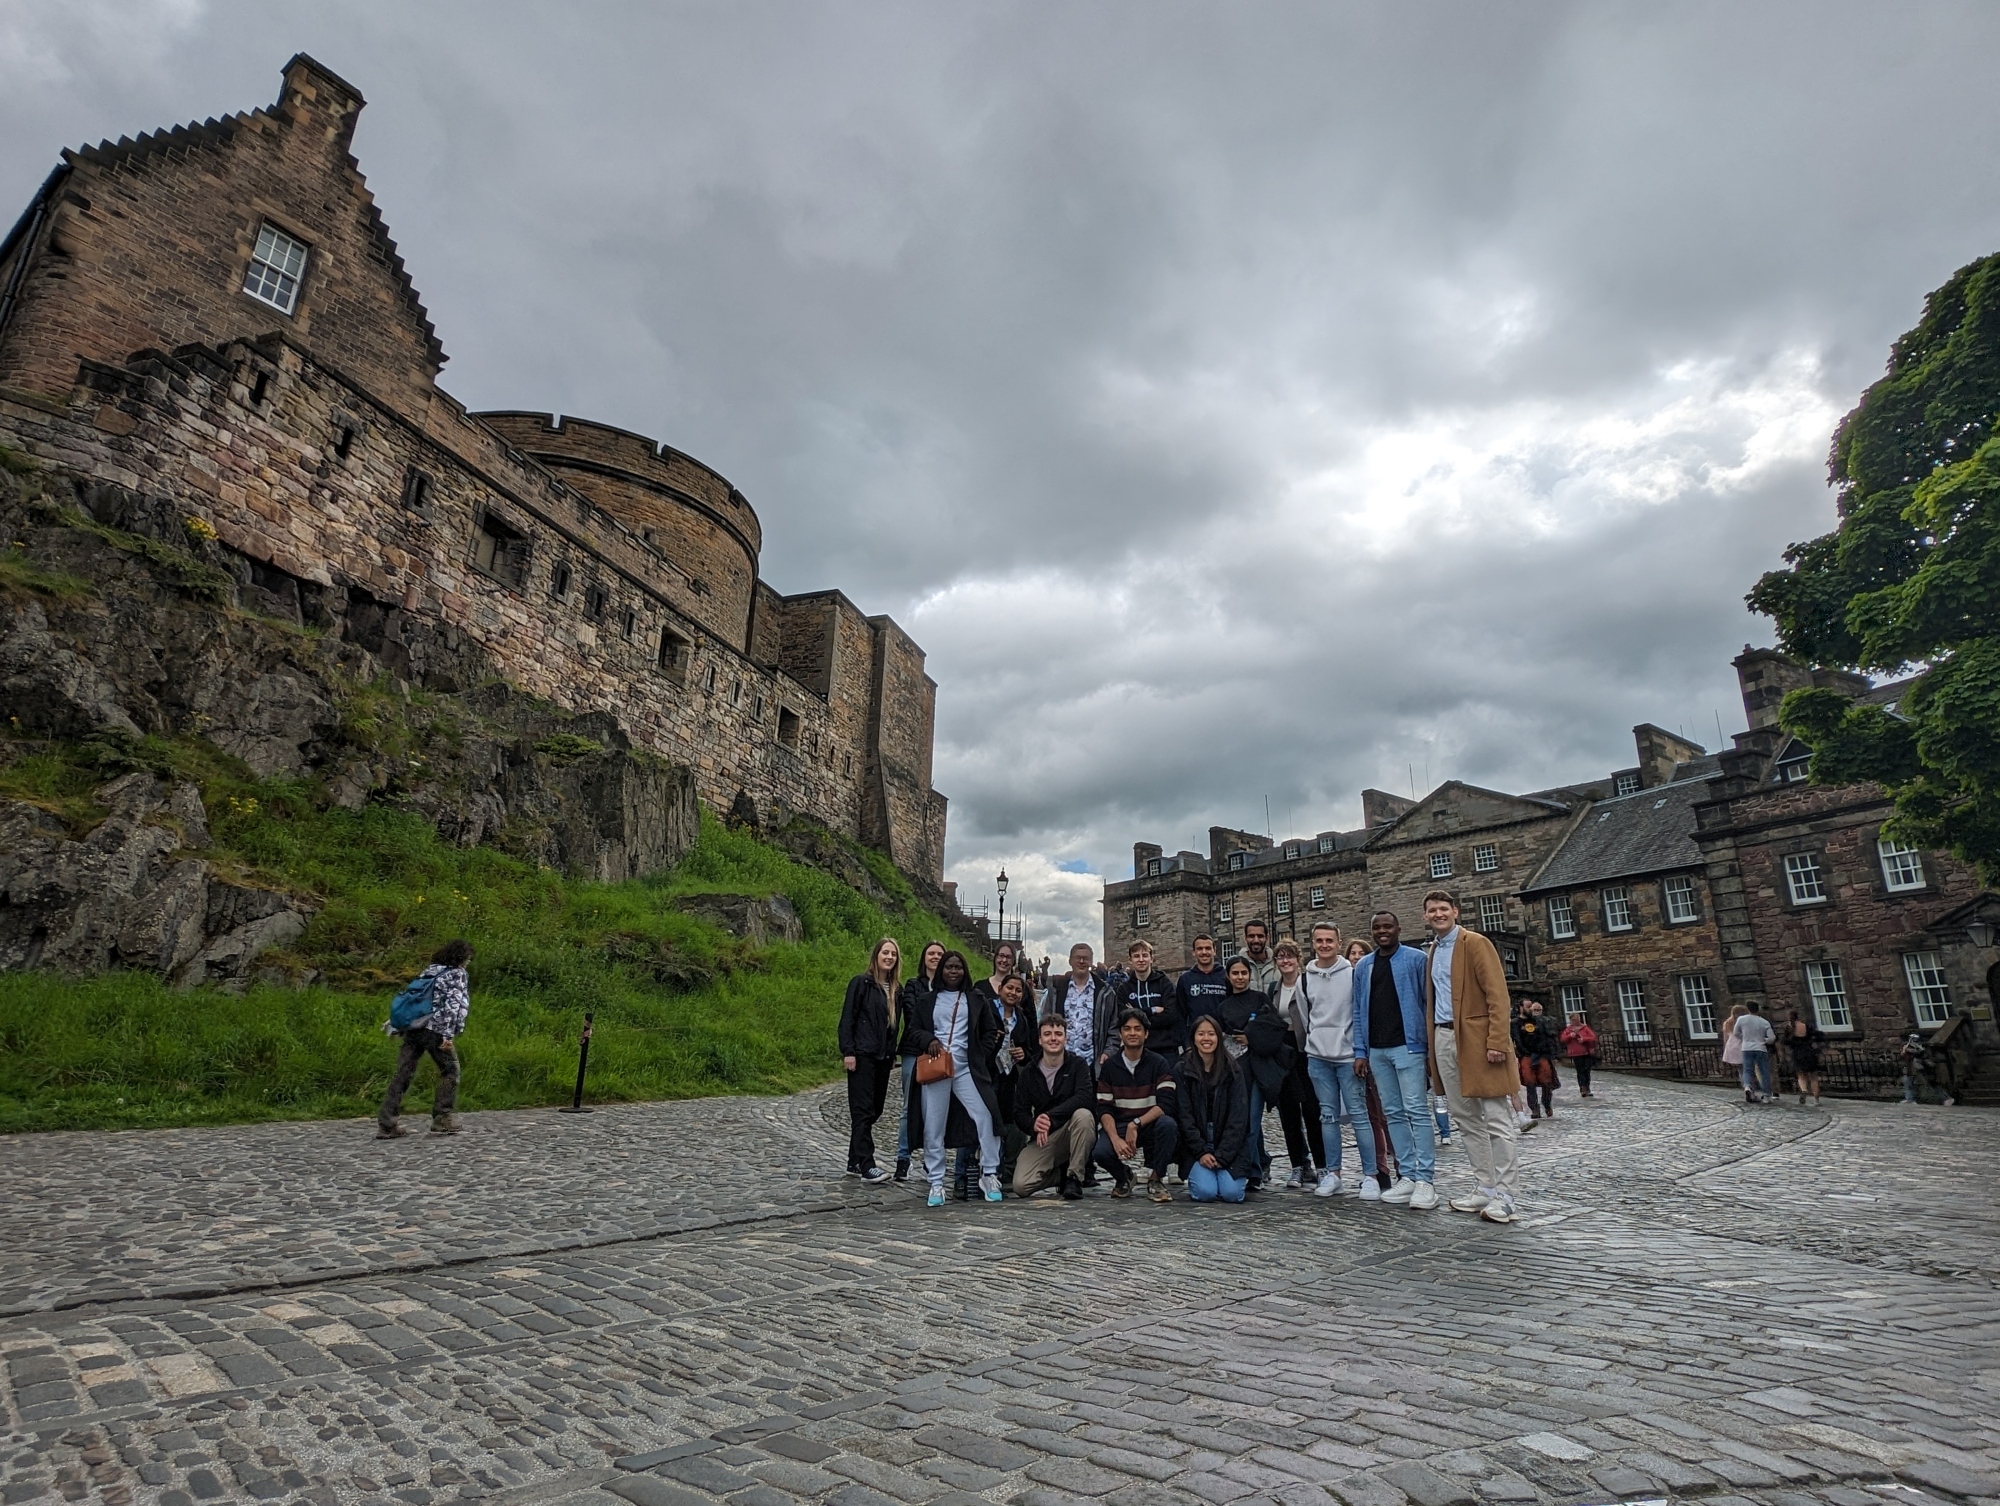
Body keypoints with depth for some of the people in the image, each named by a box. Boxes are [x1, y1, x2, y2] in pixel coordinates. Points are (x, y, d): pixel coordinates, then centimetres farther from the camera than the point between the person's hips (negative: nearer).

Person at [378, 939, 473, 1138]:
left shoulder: (429, 971, 21)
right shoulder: (458, 974, -1)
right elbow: (453, 1004, -13)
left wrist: (399, 1028, 22)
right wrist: (448, 1034, -16)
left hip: (412, 1029, 6)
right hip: (436, 1030, -6)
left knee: (402, 1075, 6)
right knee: (450, 1071, 8)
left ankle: (386, 1124, 3)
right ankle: (441, 1120, 9)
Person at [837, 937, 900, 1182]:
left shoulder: (894, 990, 12)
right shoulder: (861, 983, -5)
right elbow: (847, 1019, -8)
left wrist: (892, 1055, 13)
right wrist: (847, 1052, -14)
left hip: (883, 1058, 7)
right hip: (862, 1056, -7)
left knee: (874, 1111, 9)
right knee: (863, 1111, -7)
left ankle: (855, 1162, 19)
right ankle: (866, 1165, -6)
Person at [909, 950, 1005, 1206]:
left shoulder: (976, 999, 10)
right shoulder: (928, 999, 11)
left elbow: (991, 1031, 13)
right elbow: (914, 1028, 13)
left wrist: (981, 1056, 1)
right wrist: (928, 1040, -7)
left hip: (966, 1069, 0)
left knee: (985, 1116, -12)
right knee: (933, 1127, 1)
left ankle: (989, 1175, 2)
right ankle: (936, 1183, 11)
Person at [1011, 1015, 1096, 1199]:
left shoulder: (1078, 1064, -4)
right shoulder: (1029, 1072, 4)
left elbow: (1084, 1097, -22)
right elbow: (1019, 1113, 1)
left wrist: (1051, 1117, -31)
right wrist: (1034, 1125, -23)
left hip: (1073, 1133, -2)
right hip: (1042, 1138, 2)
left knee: (1083, 1114, -34)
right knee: (1021, 1186, -19)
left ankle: (1075, 1176, -15)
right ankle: (1061, 1172, 13)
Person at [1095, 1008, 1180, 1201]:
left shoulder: (1158, 1063, -3)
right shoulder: (1109, 1065, 0)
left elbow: (1166, 1104, -14)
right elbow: (1104, 1109, -5)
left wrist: (1136, 1124, -25)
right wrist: (1115, 1138, -23)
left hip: (1150, 1126, 0)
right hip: (1118, 1127, 0)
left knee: (1168, 1125, -33)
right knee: (1102, 1152, -30)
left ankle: (1158, 1180, -7)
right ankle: (1123, 1177, 8)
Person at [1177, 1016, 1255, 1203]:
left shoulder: (1233, 1070, 0)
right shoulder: (1182, 1071, -2)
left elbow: (1238, 1117, -4)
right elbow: (1185, 1117, -5)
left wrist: (1222, 1155, -13)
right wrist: (1201, 1152, -14)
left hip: (1230, 1146, 1)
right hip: (1197, 1147, -1)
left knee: (1232, 1193, -19)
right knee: (1205, 1192, -22)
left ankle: (1242, 1178, 15)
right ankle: (1198, 1176, 12)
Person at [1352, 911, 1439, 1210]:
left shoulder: (1416, 959, -2)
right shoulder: (1362, 966, 11)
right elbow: (1358, 1012, 12)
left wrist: (1432, 1048, -10)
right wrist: (1360, 1052, 6)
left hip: (1408, 1046, -5)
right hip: (1377, 1051, 5)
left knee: (1417, 1111, -6)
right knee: (1393, 1114, 9)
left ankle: (1425, 1180, -1)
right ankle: (1406, 1176, 15)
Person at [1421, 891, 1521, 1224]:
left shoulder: (1475, 943, -5)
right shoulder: (1433, 951, 16)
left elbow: (1497, 994, -12)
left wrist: (1497, 1042, -19)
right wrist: (1432, 1044, 10)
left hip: (1476, 1039, -7)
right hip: (1444, 1040, 7)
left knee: (1496, 1118, -3)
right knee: (1466, 1119, 12)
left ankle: (1503, 1196, 2)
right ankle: (1486, 1188, 21)